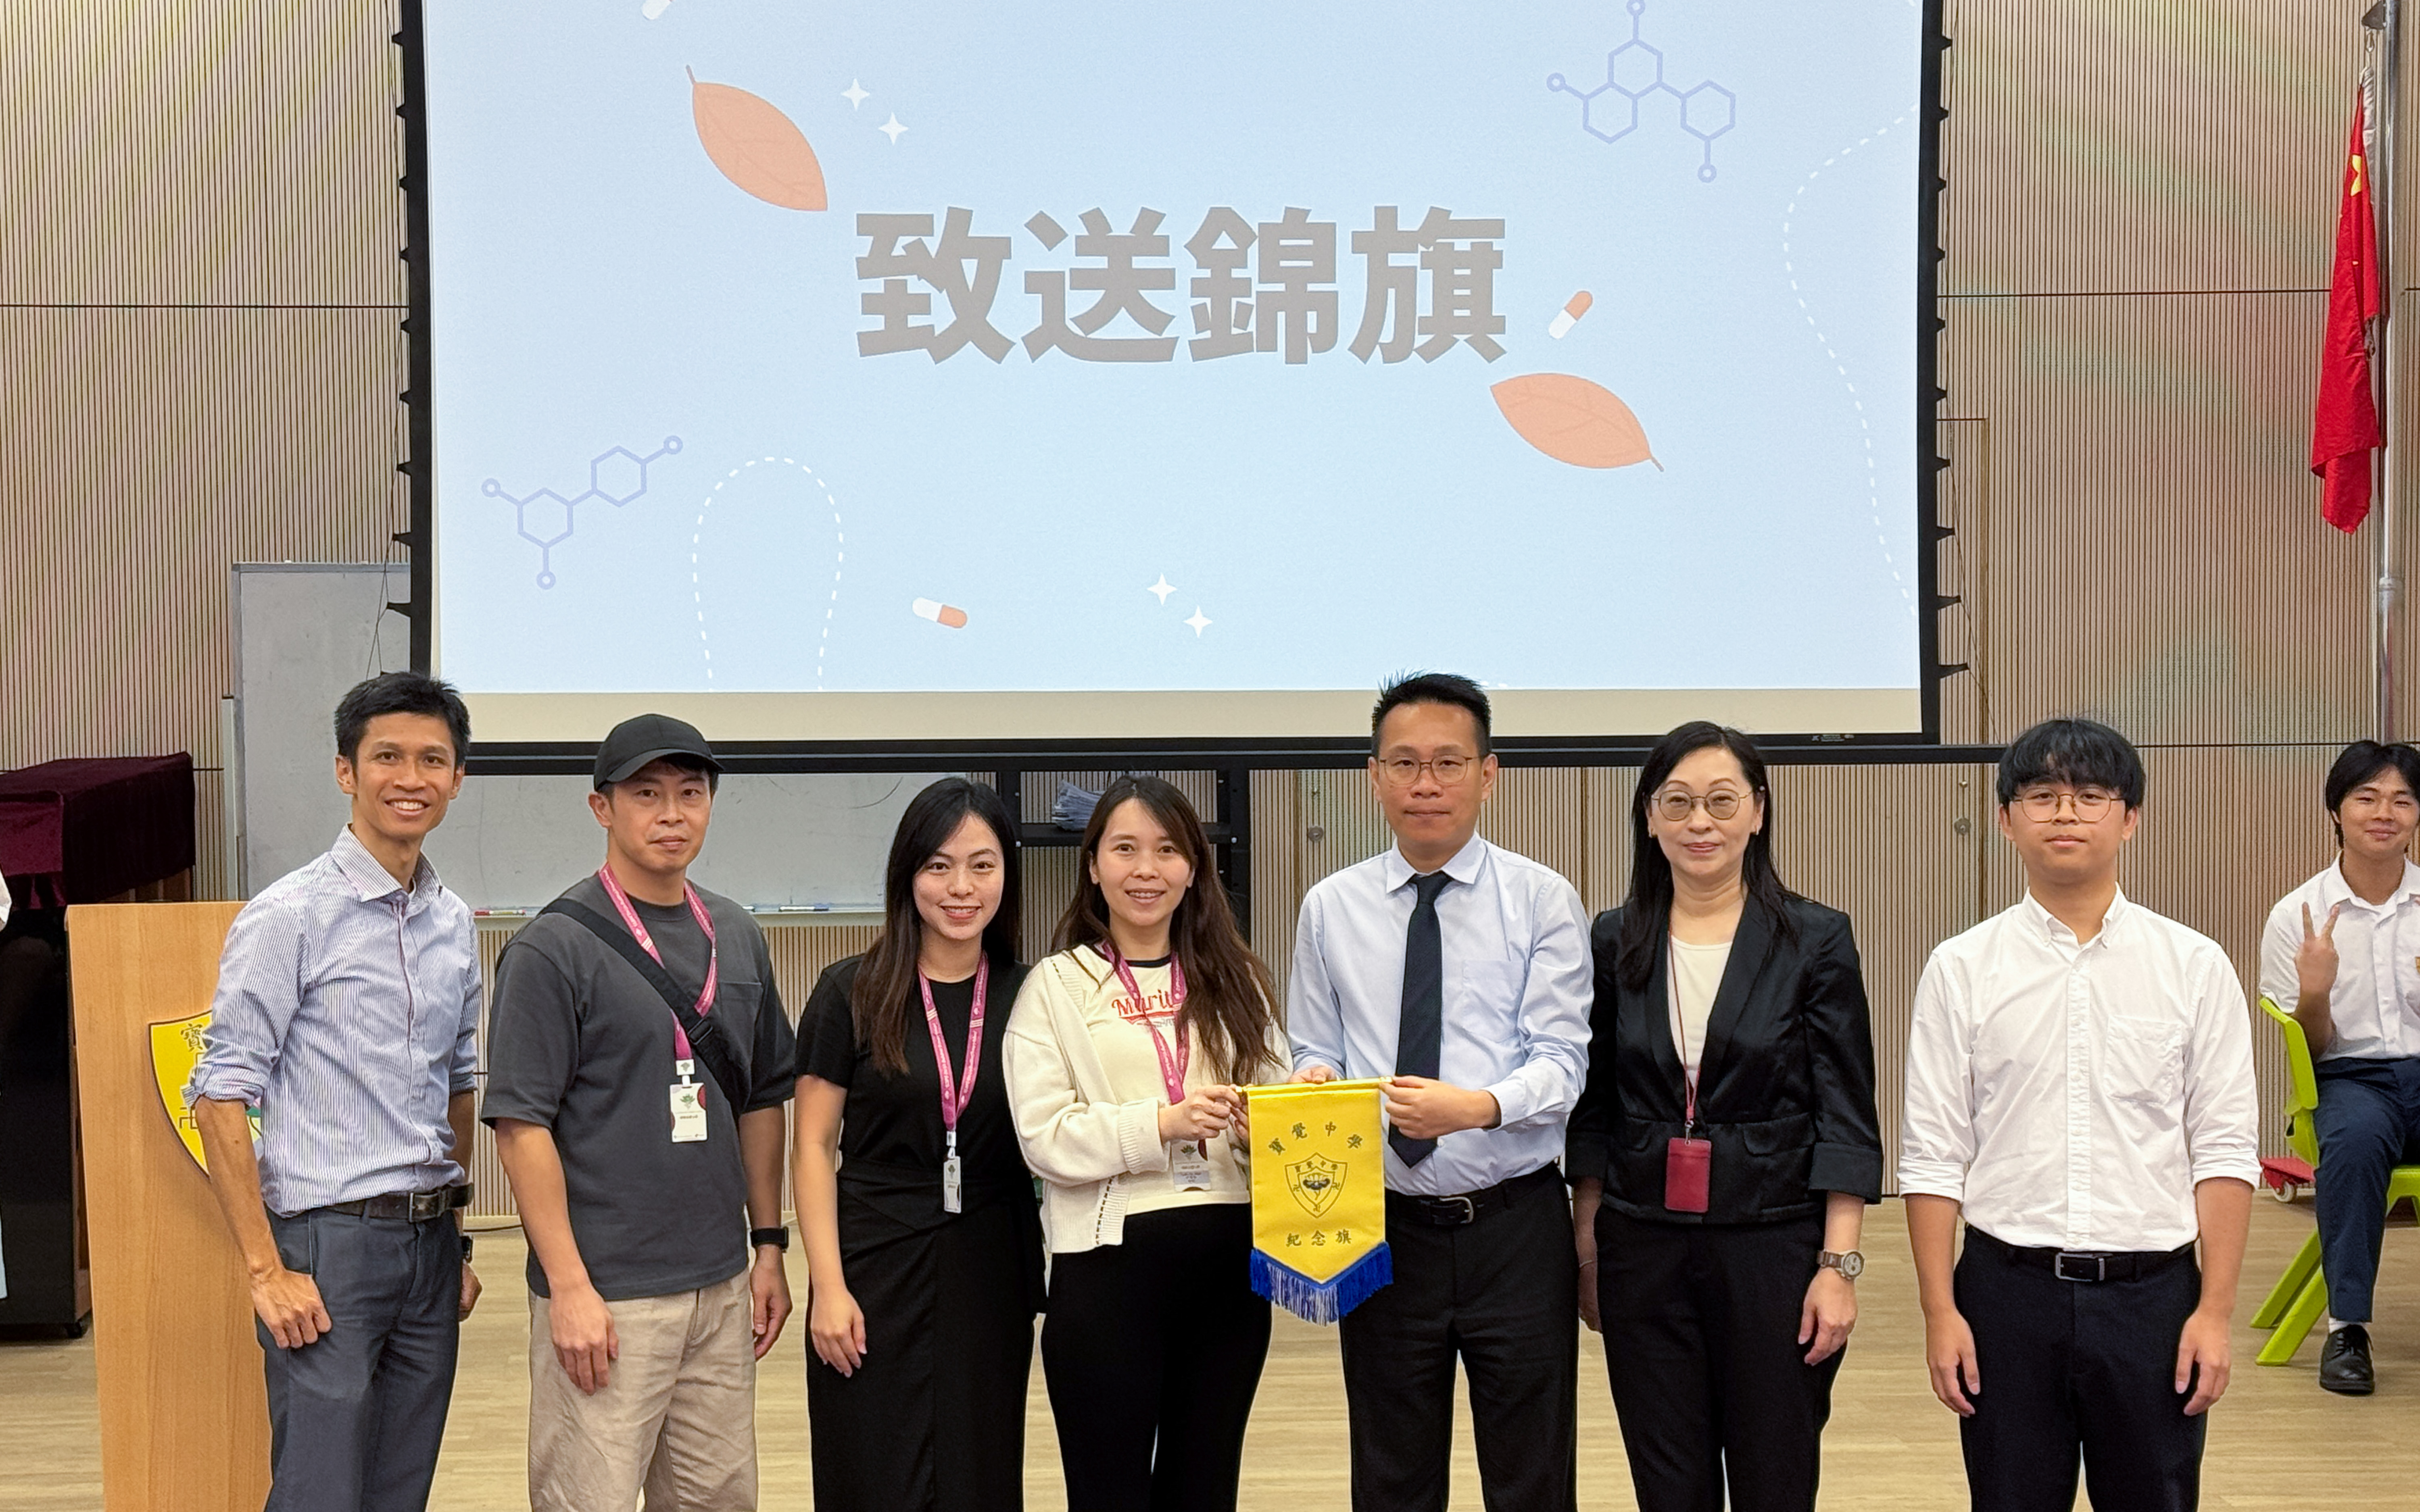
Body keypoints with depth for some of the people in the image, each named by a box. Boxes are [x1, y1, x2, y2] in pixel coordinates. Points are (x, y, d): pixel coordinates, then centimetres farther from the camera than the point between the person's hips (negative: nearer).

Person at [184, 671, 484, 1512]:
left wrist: (456, 1240, 17)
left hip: (429, 1244, 6)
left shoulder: (455, 924, 10)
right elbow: (221, 1099, -11)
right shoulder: (290, 916, -9)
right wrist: (267, 1271, -14)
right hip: (329, 1243, -6)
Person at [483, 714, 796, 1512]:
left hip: (722, 1288, 6)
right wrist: (569, 1287, -17)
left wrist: (769, 1243, 11)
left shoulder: (737, 936, 11)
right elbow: (522, 1124, -12)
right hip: (605, 1294, -6)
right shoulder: (555, 946, -9)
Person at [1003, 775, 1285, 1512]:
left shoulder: (1234, 980, 13)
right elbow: (1044, 1136, -8)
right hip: (1110, 1259, -3)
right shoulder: (1057, 987, 2)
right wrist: (1162, 1124, -19)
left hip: (1228, 1257, 3)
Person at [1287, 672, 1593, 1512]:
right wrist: (1313, 1082, -16)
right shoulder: (1332, 909, 5)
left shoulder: (1543, 901, -2)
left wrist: (1480, 1106, -29)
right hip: (1383, 1228, 2)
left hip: (1516, 1226, -2)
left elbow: (1561, 1059, -9)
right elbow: (1316, 1051, 8)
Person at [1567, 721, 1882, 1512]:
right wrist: (1586, 1249, 8)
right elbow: (1595, 1111, 10)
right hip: (1642, 1247, 3)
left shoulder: (1815, 940, -3)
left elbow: (1846, 1118, -5)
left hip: (1773, 1243, -2)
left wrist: (1839, 1264, -11)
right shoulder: (1616, 942, 4)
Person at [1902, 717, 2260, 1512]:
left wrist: (2216, 1310, -4)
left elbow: (2225, 1150, 1)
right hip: (2008, 1289, 0)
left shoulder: (2195, 966, 1)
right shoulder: (1960, 969, 0)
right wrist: (1940, 1312, -3)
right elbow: (1932, 1155, 1)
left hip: (2152, 1289, 0)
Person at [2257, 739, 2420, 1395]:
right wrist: (2316, 992, -17)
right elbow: (2308, 1051, 5)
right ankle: (2346, 1326, -27)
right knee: (2357, 1134, -37)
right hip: (2349, 1077, -1)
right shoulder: (2297, 915, 3)